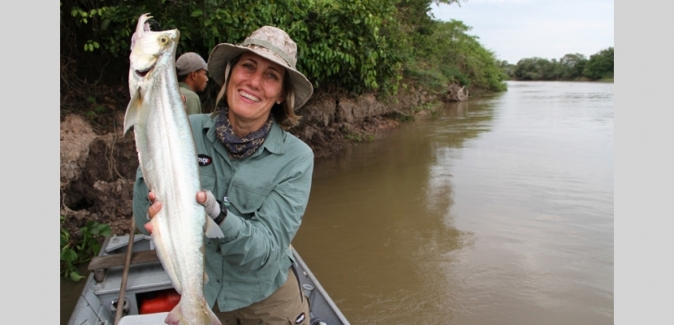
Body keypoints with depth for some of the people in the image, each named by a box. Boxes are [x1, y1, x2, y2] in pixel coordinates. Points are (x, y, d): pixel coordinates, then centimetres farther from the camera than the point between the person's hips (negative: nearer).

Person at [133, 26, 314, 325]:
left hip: (266, 301, -1)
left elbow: (267, 249, -24)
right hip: (195, 296, 2)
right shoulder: (189, 132, -15)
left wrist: (214, 212, -41)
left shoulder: (296, 158, -19)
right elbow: (148, 223, -16)